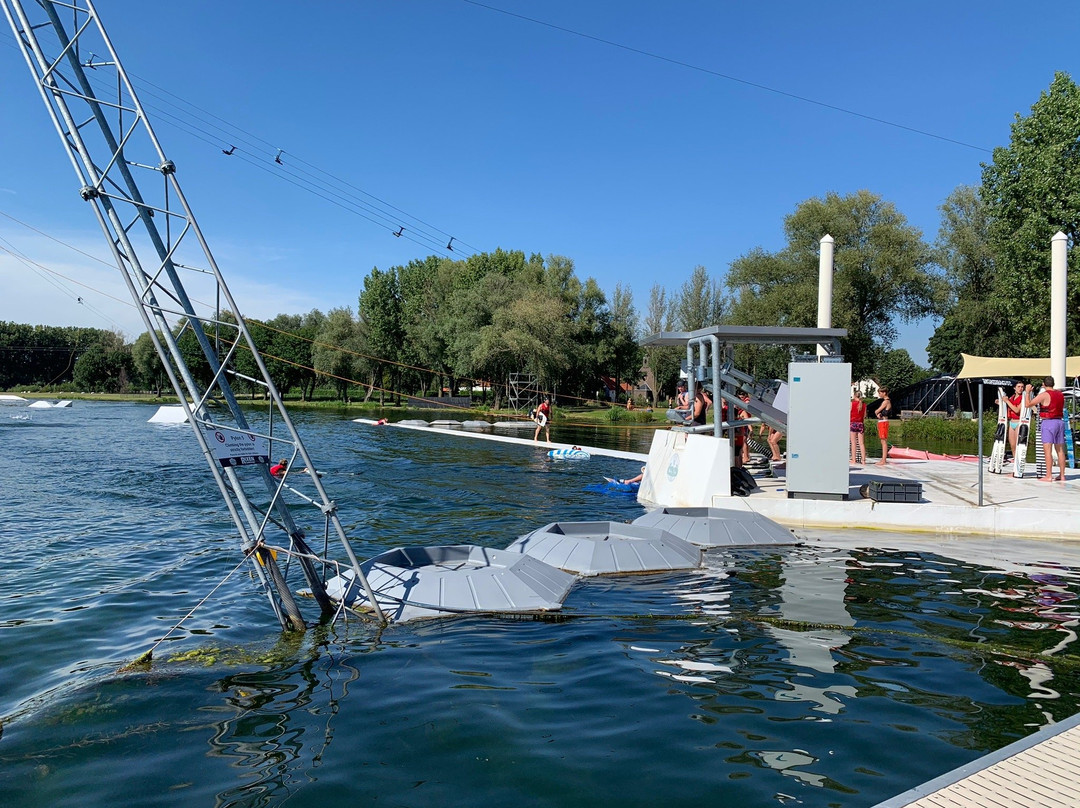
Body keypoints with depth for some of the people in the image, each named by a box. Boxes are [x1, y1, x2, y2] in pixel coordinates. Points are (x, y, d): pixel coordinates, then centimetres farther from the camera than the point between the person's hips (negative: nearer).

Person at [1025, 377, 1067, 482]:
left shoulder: (1044, 395, -10)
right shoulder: (1060, 394, 10)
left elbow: (1028, 404, -12)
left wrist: (1027, 392, 1)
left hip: (1048, 422, -7)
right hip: (1060, 422, 7)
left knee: (1047, 450, -7)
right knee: (1060, 450, 10)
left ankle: (1048, 476, -12)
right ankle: (1062, 475, 13)